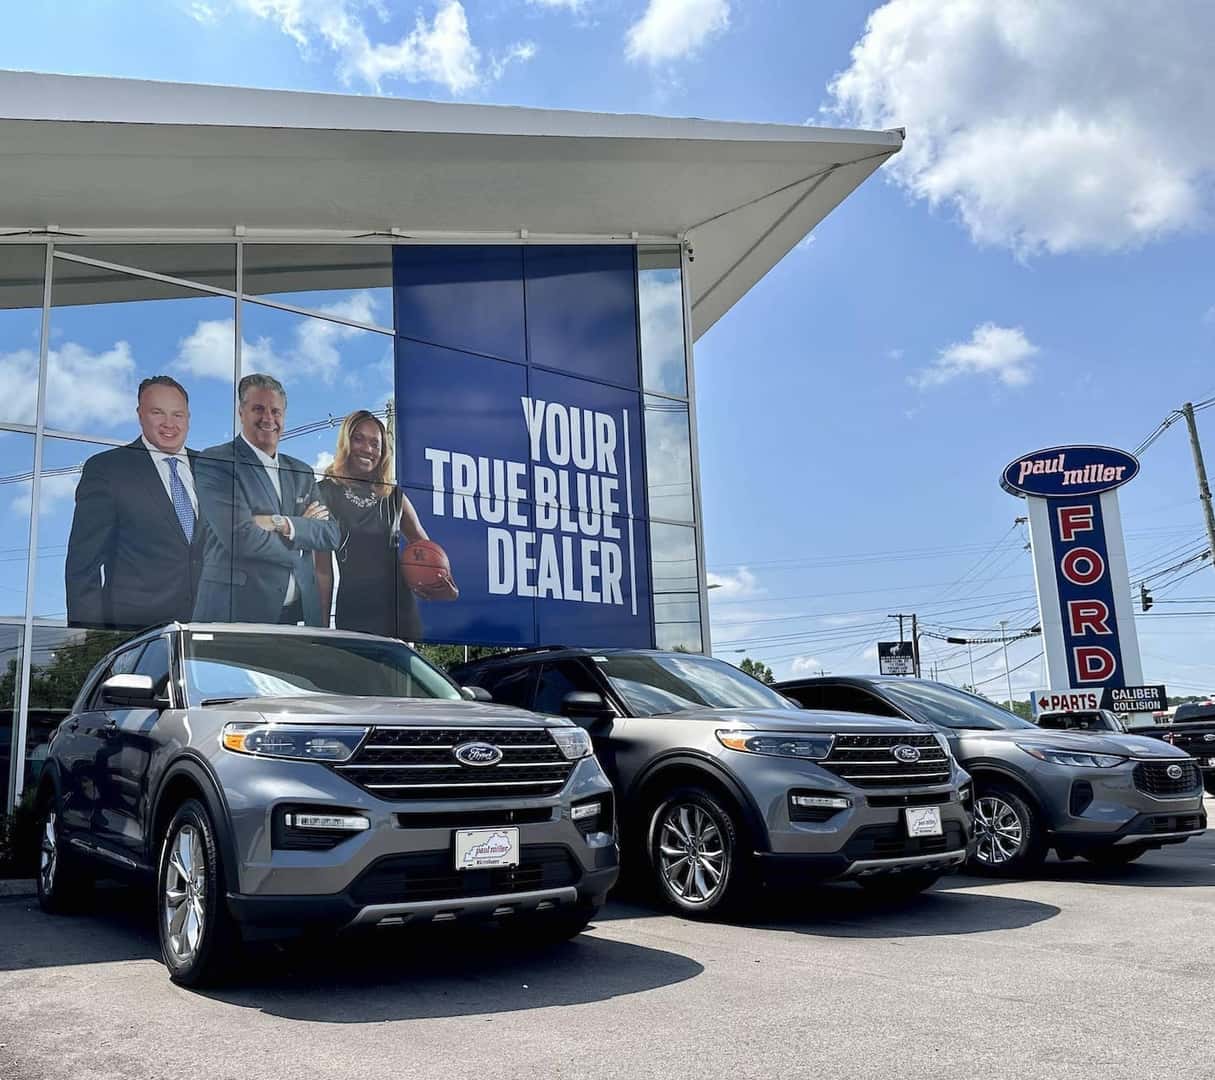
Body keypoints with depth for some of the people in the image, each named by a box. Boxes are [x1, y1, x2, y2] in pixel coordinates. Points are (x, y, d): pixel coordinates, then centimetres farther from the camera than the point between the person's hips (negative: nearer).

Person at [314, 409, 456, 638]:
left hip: (401, 607, 3)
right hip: (353, 610, -3)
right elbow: (322, 567, -2)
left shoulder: (394, 495, 10)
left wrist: (441, 584, -5)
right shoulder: (326, 492, 1)